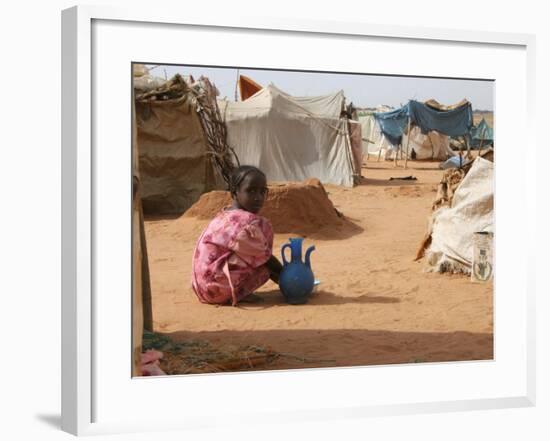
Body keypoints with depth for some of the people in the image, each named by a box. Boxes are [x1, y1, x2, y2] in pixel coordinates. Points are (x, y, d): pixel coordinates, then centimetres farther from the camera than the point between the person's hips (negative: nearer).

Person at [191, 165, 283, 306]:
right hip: (220, 288, -9)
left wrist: (277, 276, 23)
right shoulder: (246, 222, -16)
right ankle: (239, 293, -10)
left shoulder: (223, 215, 13)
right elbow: (264, 257, -6)